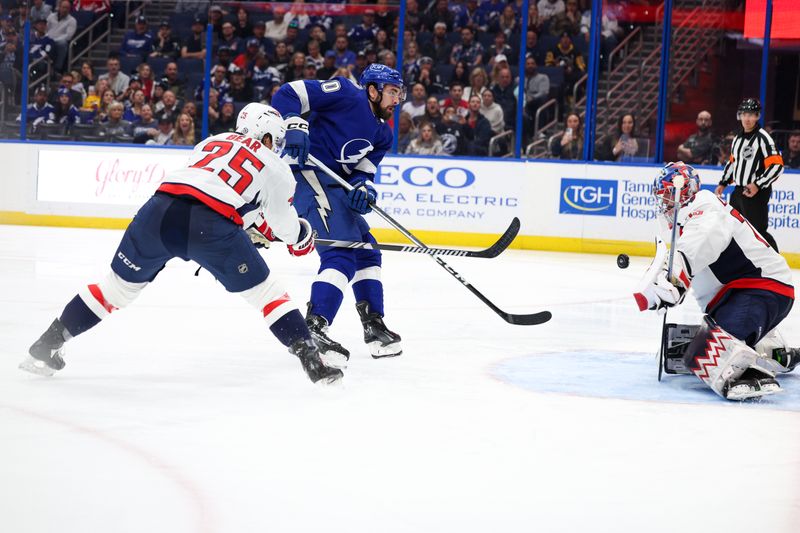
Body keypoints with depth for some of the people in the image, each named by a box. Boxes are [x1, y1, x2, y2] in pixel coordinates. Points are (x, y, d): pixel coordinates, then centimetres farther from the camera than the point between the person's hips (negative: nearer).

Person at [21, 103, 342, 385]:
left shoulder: (212, 143, 32)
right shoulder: (276, 169, 20)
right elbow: (284, 224, 20)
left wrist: (254, 223, 47)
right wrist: (303, 236, 43)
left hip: (159, 210, 4)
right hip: (212, 226, -4)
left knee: (120, 285, 20)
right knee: (264, 291, 13)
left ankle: (47, 346, 22)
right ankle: (311, 359, 6)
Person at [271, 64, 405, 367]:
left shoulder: (382, 135, 18)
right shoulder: (346, 95, -7)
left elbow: (363, 171, 7)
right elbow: (288, 94, -10)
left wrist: (364, 189, -15)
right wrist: (294, 126, -27)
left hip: (337, 184, 10)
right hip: (310, 174, -10)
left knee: (366, 249, 17)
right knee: (342, 251, -20)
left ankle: (374, 325, 26)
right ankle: (313, 329, -29)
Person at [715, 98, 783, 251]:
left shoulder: (763, 138, -14)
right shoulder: (738, 138, 12)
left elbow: (777, 166, -19)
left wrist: (758, 185, -23)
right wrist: (723, 183, 19)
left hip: (757, 193, -8)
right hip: (738, 191, 8)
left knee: (758, 231, -13)